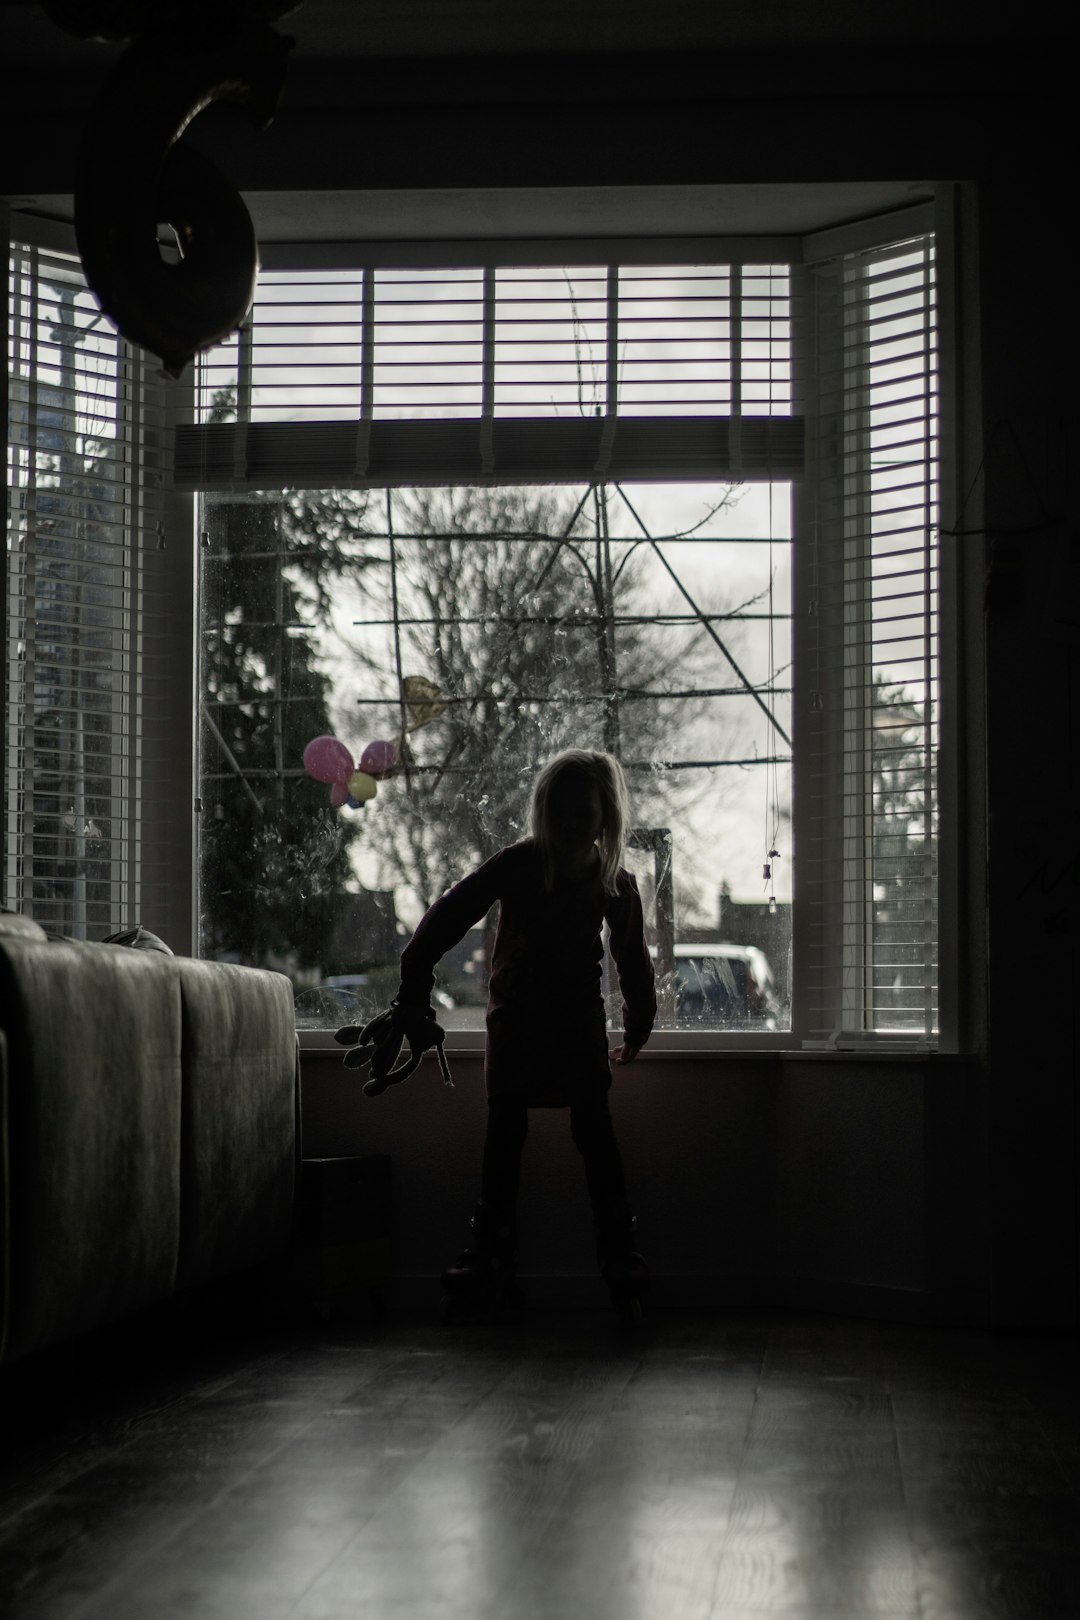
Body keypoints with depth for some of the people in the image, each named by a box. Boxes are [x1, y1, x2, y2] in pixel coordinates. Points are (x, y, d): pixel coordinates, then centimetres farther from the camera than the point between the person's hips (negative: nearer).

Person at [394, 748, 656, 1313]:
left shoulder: (614, 884, -5)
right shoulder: (517, 864, -10)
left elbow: (633, 959, 9)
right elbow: (449, 915, -7)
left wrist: (637, 1028, 16)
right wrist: (415, 984, -9)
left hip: (581, 1023, 0)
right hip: (515, 1022, 0)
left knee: (595, 1134, -4)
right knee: (503, 1138, 2)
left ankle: (619, 1254, 0)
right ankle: (492, 1260, 6)